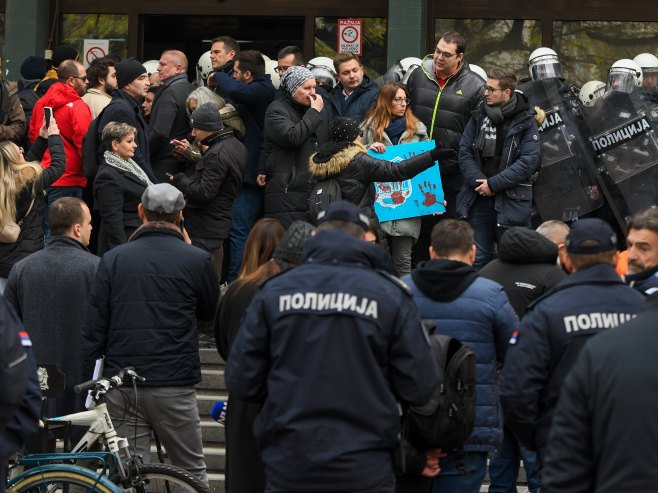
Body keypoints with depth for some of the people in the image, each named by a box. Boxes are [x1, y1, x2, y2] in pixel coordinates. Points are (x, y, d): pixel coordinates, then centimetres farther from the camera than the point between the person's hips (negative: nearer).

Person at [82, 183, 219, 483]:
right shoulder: (196, 260, -4)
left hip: (121, 387, 2)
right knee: (192, 472, 8)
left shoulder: (113, 259, 3)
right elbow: (209, 312, 14)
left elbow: (94, 325, 1)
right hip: (173, 386, -2)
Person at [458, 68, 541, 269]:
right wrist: (478, 181, -10)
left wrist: (494, 184, -15)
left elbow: (528, 161, -11)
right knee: (478, 260, 7)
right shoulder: (479, 116, 9)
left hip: (511, 201, -4)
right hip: (479, 199, 4)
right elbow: (464, 151, 5)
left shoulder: (526, 122, -4)